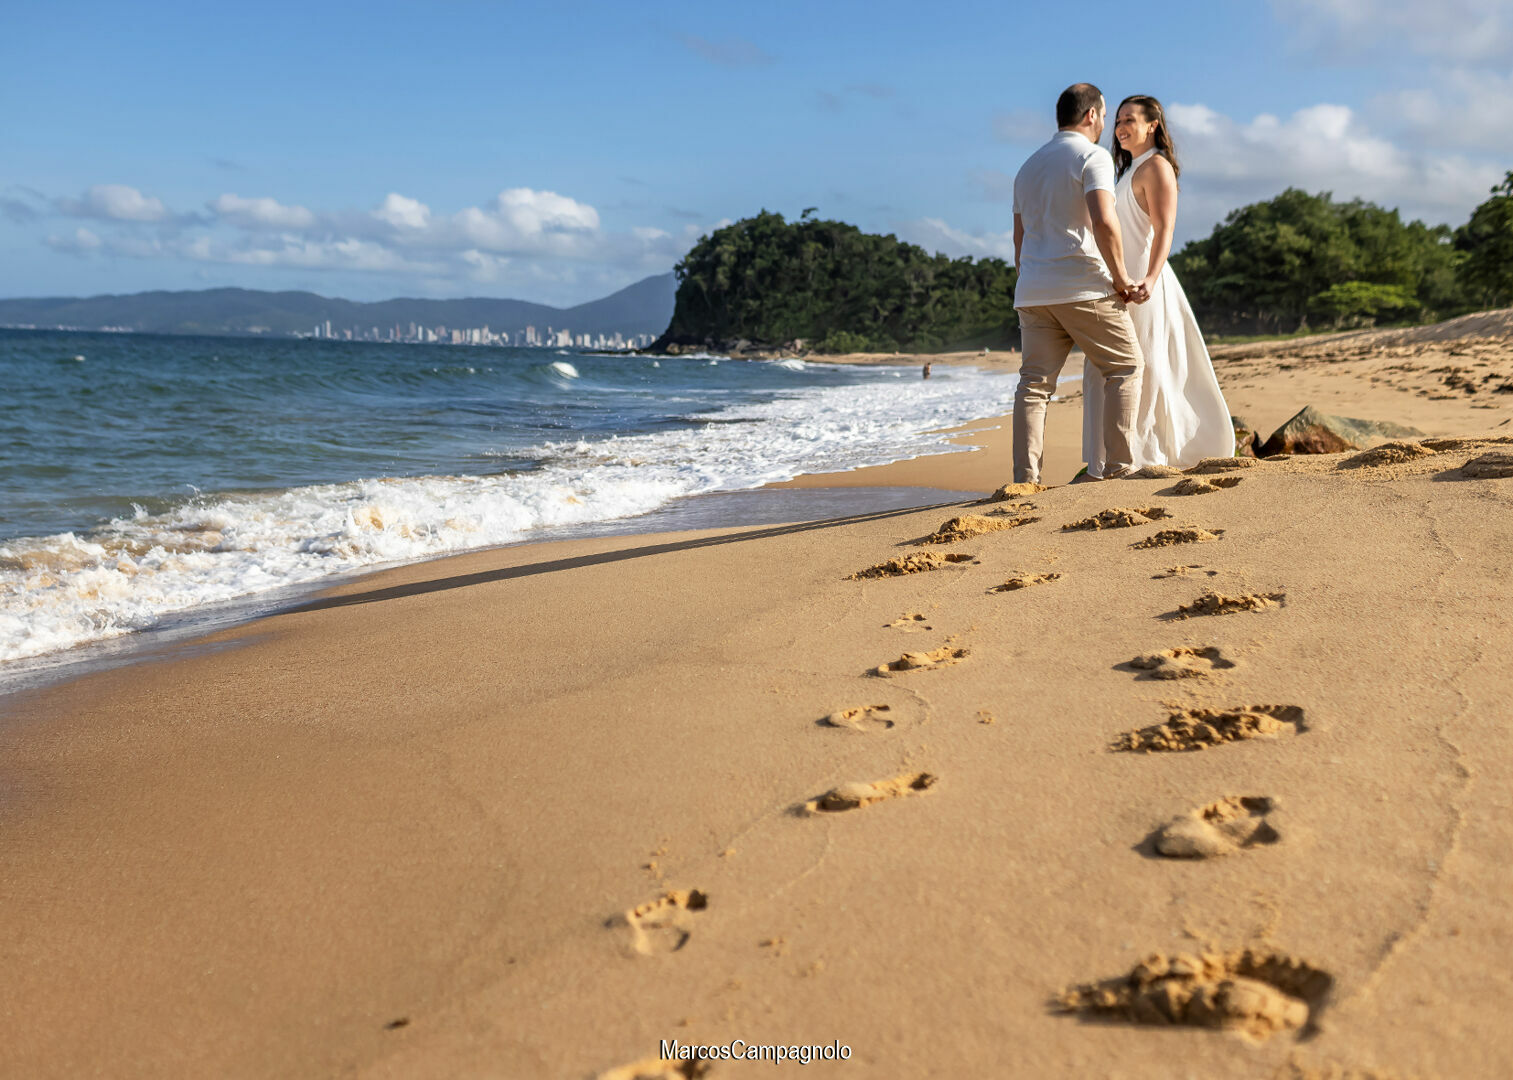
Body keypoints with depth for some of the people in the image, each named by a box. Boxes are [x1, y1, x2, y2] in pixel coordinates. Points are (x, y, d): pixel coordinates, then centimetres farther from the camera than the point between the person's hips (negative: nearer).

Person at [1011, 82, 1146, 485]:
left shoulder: (1028, 166, 21)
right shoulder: (1092, 155, -3)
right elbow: (1104, 222, -17)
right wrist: (1121, 278, -9)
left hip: (1032, 292, 6)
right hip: (1083, 287, -6)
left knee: (1034, 381, 2)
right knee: (1125, 366, 6)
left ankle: (1025, 477, -5)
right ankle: (1119, 464, 0)